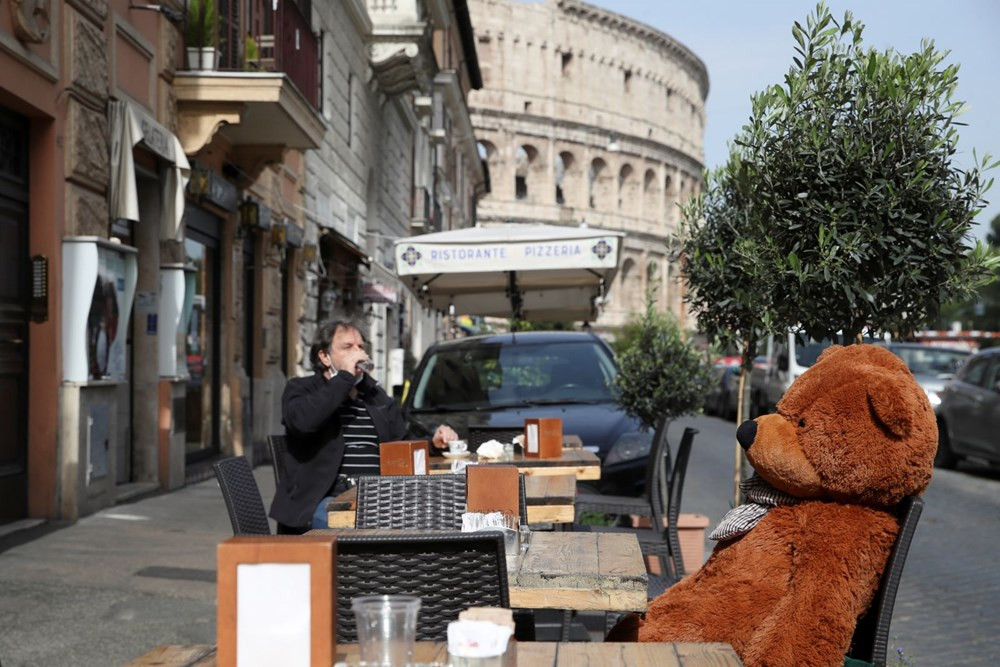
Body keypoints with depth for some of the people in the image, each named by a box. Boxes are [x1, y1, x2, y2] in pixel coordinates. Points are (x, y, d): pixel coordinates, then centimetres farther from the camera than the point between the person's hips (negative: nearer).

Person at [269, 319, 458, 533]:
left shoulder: (377, 397, 25)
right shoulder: (301, 388, 9)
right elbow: (302, 420, -16)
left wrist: (434, 442, 3)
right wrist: (345, 377, -9)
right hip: (327, 499, -5)